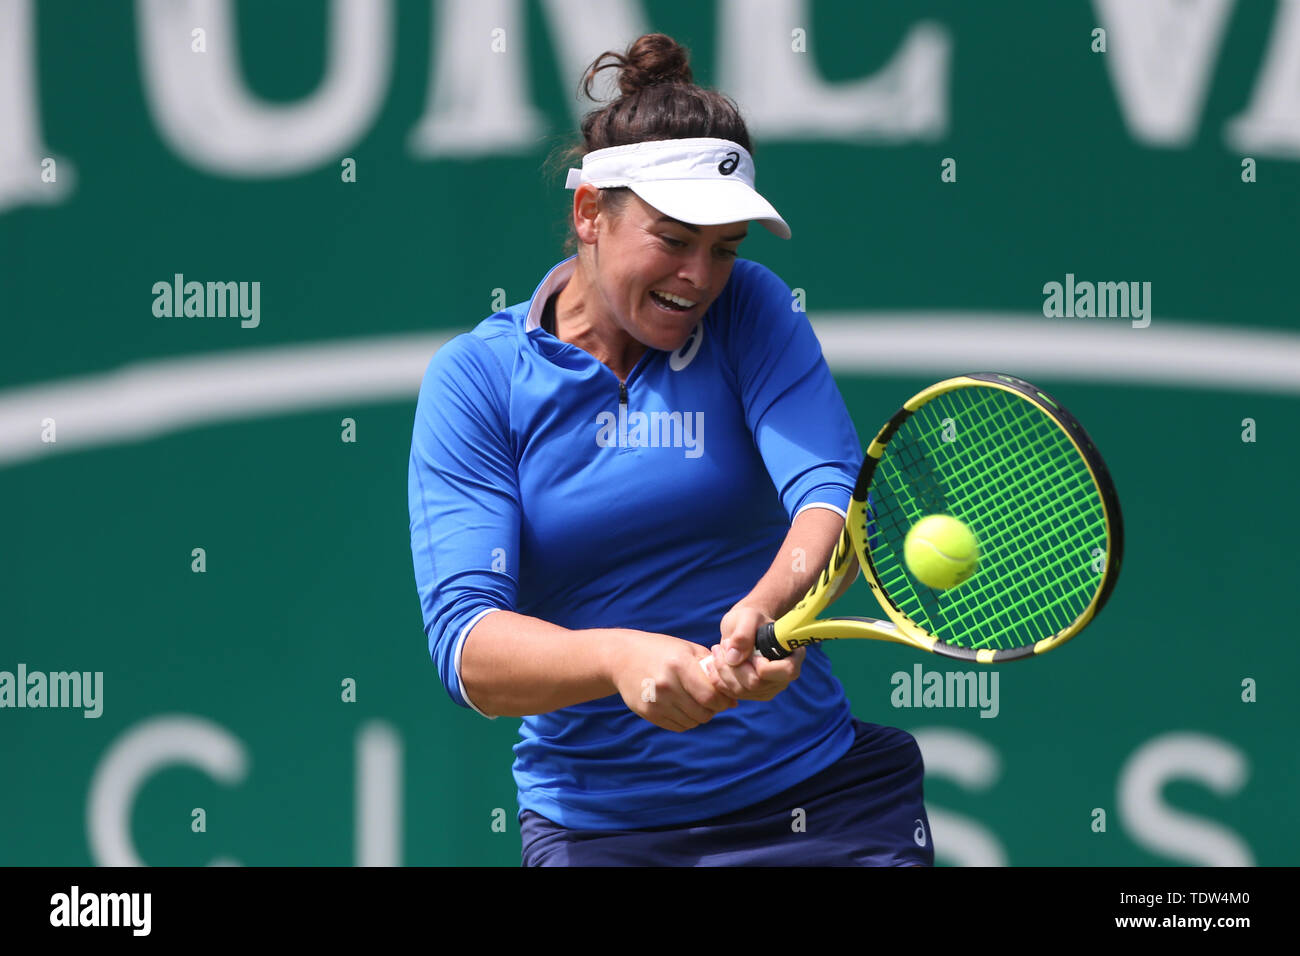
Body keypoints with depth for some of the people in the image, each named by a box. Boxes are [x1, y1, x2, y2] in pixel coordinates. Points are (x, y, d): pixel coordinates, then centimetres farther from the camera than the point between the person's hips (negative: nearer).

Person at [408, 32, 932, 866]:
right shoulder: (476, 378, -6)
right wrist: (619, 658, -38)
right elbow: (466, 645, -18)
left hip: (818, 797, 1)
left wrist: (770, 605, -41)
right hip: (595, 823, -1)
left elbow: (832, 491, -18)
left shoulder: (748, 309, -1)